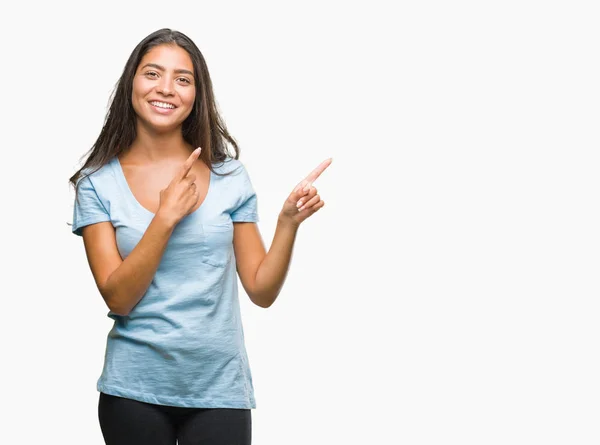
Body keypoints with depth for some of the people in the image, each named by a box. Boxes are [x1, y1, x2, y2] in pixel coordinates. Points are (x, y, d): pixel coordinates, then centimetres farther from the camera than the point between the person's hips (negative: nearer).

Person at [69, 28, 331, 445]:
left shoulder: (229, 175, 2)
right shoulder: (98, 183, -2)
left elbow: (262, 290, 3)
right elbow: (117, 298, -9)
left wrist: (288, 221, -11)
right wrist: (166, 217, -17)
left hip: (219, 390, 1)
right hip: (136, 390, -1)